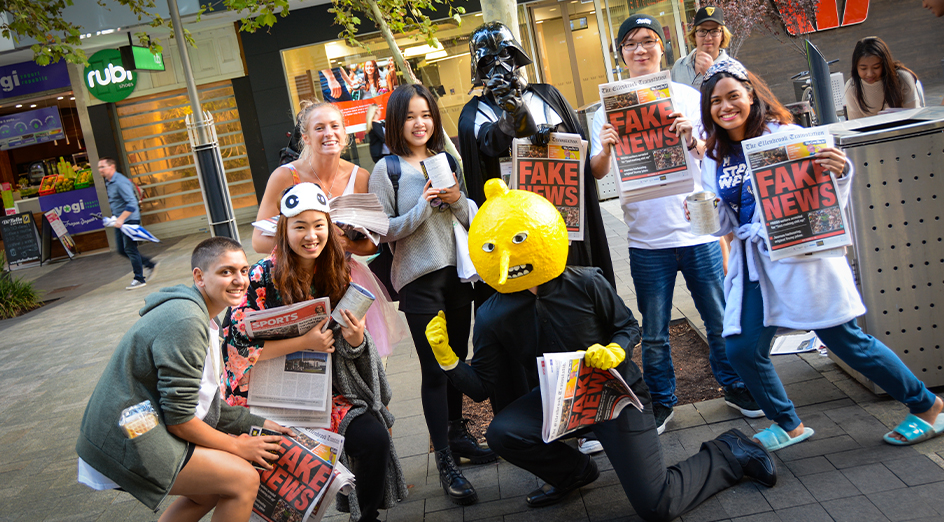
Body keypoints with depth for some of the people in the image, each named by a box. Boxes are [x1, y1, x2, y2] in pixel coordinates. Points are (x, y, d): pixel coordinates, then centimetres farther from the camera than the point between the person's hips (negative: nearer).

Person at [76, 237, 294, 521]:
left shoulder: (202, 317, 14)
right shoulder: (186, 322, -21)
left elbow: (202, 402, 15)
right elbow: (180, 420, -20)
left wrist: (259, 423, 11)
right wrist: (238, 447, -8)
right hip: (126, 445, -11)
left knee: (211, 491, 24)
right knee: (244, 479, -12)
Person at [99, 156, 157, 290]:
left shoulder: (121, 182, -19)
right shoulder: (108, 182, 11)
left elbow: (132, 203, -27)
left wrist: (121, 219, -31)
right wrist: (115, 218, 17)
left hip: (130, 220, -10)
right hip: (119, 221, 10)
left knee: (130, 249, -6)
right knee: (121, 250, 11)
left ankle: (139, 279, 3)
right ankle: (149, 265, 23)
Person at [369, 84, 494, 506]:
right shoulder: (387, 169, -5)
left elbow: (470, 219, 10)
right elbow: (383, 231, -10)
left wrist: (457, 200, -10)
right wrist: (423, 207, -19)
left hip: (456, 271, 5)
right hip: (419, 280, -5)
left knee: (457, 359, 15)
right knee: (434, 369, -3)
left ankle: (457, 433, 32)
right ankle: (445, 461, 4)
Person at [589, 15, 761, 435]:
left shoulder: (689, 96, 5)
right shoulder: (610, 106, 4)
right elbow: (597, 173, 1)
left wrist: (692, 139, -17)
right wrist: (605, 148, -21)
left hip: (699, 230, 1)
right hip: (646, 239, 0)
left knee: (721, 321, 9)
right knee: (654, 333, 7)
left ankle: (735, 386, 30)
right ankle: (661, 402, 24)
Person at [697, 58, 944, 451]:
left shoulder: (783, 135, -6)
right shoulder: (714, 158, 8)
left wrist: (840, 172, -28)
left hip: (800, 253, -5)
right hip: (753, 263, 5)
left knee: (847, 340, 2)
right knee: (742, 349, 0)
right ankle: (788, 425, 23)